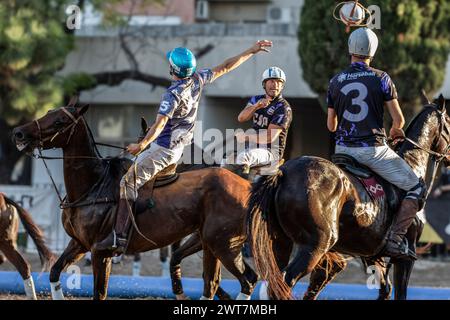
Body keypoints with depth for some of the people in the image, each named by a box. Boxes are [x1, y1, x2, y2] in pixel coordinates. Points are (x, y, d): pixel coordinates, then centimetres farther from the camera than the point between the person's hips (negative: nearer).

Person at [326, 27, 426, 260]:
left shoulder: (336, 82, 5)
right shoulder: (381, 79, -5)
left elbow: (331, 125, 11)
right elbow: (398, 119, -3)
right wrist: (395, 131, 21)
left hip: (343, 149, 4)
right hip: (373, 149, -4)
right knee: (416, 188, 6)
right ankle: (395, 239, -6)